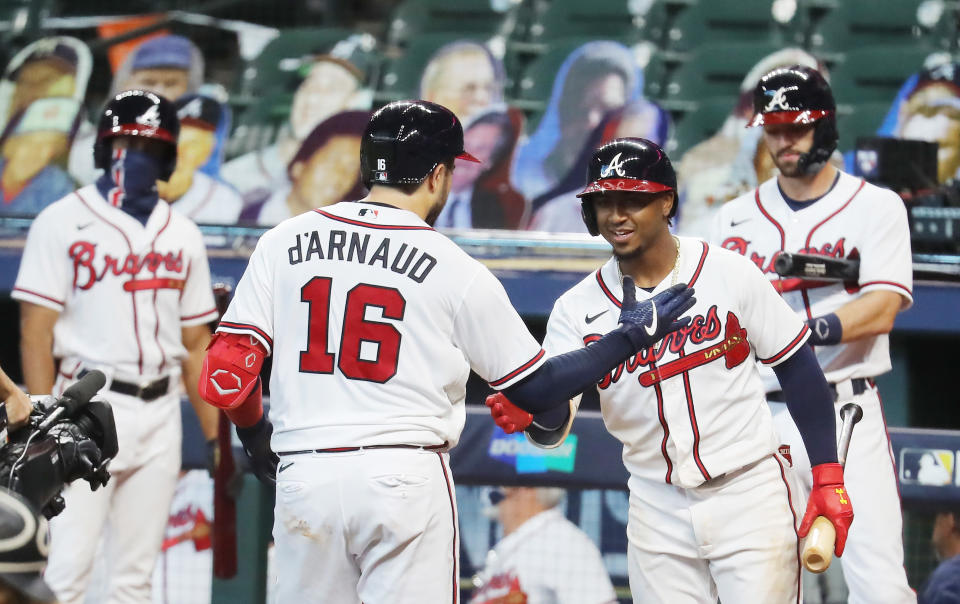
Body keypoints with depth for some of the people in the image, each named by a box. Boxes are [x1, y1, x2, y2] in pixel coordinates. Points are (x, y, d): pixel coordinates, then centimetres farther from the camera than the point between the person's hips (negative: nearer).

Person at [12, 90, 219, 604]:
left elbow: (195, 343, 16)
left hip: (160, 415, 5)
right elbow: (36, 331, -6)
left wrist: (215, 437, 10)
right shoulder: (63, 223, -1)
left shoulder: (182, 235, 13)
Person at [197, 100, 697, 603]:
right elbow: (537, 388, 5)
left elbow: (227, 373, 1)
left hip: (303, 480, 3)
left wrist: (256, 443, 21)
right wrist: (631, 337, 16)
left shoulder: (282, 243, 6)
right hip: (406, 480, -3)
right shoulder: (457, 271, -1)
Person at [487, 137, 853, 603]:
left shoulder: (731, 275, -6)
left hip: (750, 496, -3)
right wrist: (528, 414, -36)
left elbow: (799, 371, -1)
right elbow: (554, 423, -11)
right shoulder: (577, 310, -2)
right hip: (657, 508, 3)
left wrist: (828, 478, -6)